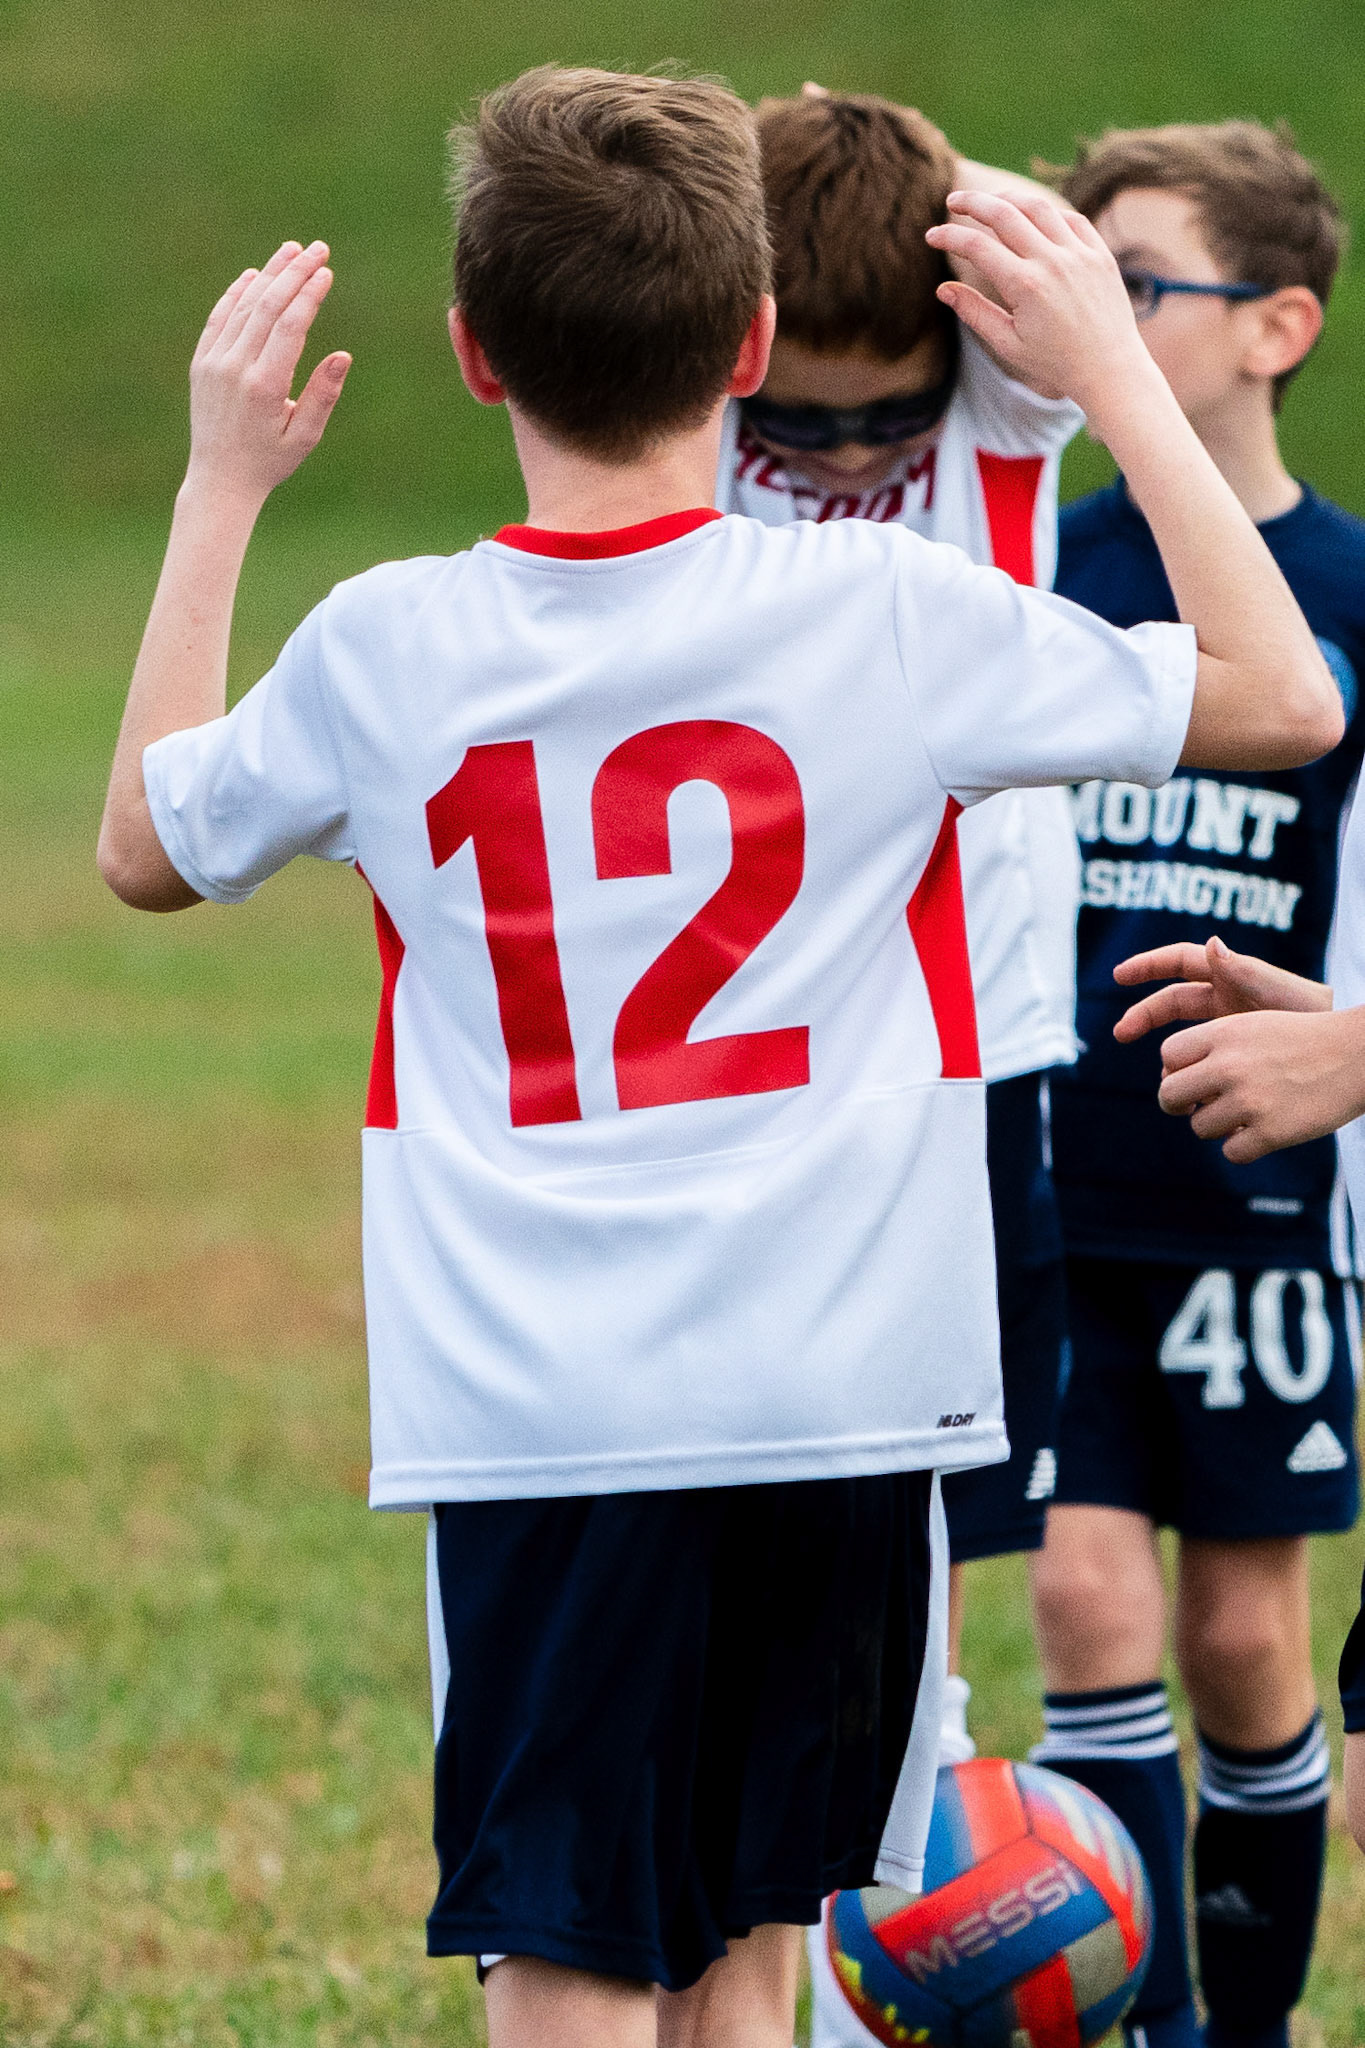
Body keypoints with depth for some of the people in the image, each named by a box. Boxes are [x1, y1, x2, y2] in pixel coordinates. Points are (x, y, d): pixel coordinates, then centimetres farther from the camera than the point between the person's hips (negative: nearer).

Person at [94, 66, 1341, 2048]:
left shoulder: (387, 653, -1)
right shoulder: (889, 614, -4)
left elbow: (146, 846, 19)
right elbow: (1286, 699, 7)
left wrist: (220, 487, 24)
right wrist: (1116, 374, 13)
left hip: (530, 1416, 0)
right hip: (837, 1385, 0)